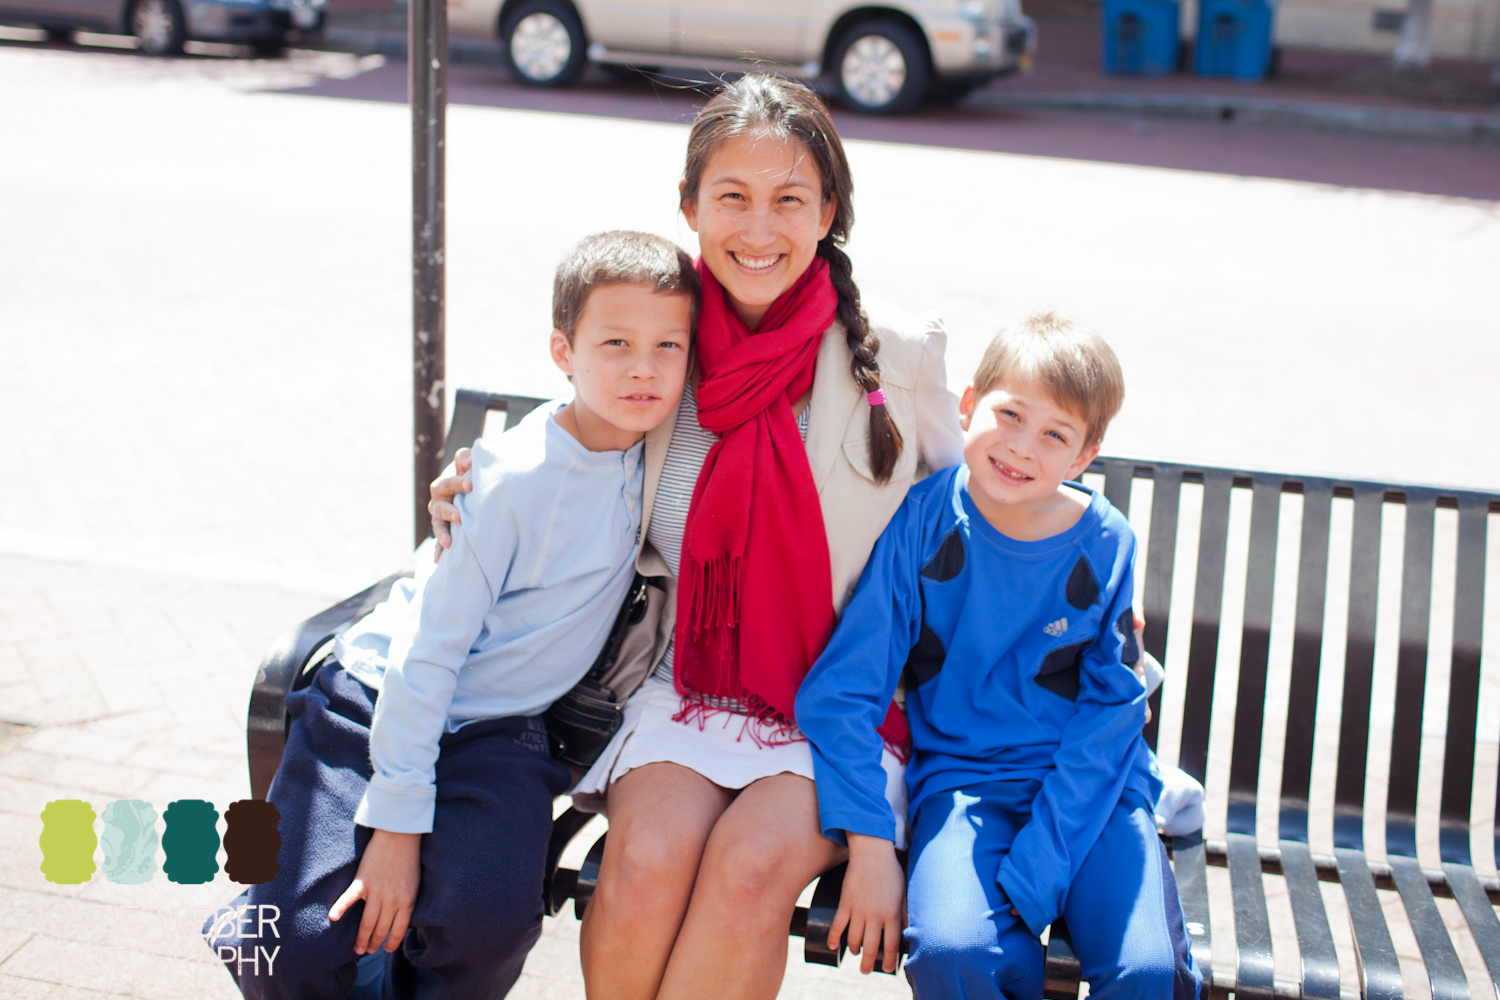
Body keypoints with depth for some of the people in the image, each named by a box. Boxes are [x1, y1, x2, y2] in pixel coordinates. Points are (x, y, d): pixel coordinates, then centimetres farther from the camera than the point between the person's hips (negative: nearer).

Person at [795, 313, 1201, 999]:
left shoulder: (1106, 546, -5)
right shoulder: (924, 523, -8)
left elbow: (1109, 718, -7)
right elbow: (841, 692, -7)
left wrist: (1028, 876, -17)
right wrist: (870, 847, -16)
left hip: (1092, 786, 1)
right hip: (962, 775, 0)